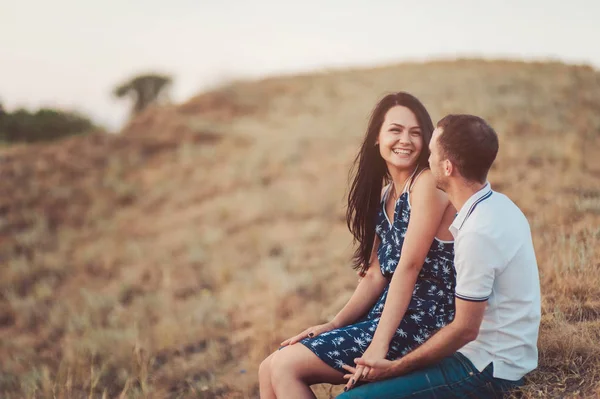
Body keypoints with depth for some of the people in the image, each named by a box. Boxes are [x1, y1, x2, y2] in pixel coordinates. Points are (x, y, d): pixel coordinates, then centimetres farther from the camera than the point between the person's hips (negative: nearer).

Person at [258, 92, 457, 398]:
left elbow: (408, 267, -17)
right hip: (387, 314, 8)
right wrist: (333, 325, 1)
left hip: (422, 322, -8)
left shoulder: (427, 183, -12)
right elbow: (376, 275, 12)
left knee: (285, 366, -15)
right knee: (269, 369, -1)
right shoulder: (385, 195, 14)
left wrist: (379, 345, -19)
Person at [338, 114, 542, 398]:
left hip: (486, 369, -10)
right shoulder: (497, 204, 4)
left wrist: (396, 368, -14)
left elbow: (465, 329, -21)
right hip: (497, 356, 10)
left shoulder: (478, 234, -26)